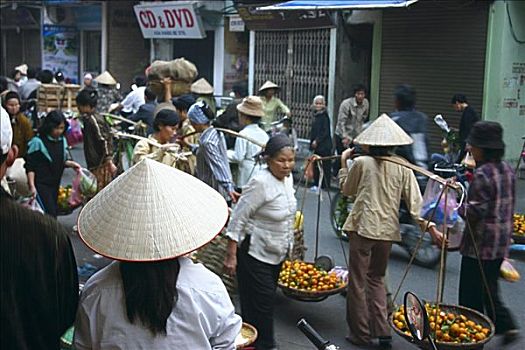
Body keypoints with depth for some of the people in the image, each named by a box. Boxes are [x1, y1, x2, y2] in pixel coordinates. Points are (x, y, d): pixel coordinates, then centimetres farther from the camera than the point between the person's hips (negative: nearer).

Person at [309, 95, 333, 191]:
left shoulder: (324, 116, -11)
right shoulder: (316, 115, 13)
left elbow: (325, 132, -15)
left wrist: (317, 141, -15)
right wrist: (312, 142, 10)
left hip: (324, 146, -8)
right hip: (317, 146, 8)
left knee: (325, 165, -3)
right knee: (316, 165, 10)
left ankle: (325, 185, 2)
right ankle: (317, 184, 19)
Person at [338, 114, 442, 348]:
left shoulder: (361, 163, -5)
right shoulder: (403, 168, 1)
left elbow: (346, 190, 11)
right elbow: (414, 200, -4)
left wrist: (343, 162, 20)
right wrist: (427, 224, -1)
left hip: (363, 227, -4)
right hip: (388, 230, 4)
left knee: (358, 281, 7)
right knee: (376, 279, 20)